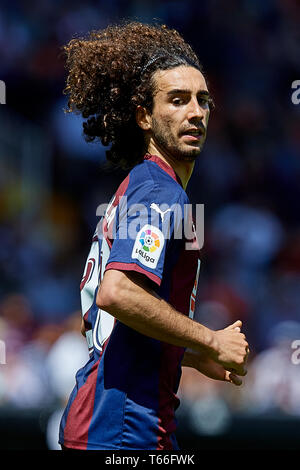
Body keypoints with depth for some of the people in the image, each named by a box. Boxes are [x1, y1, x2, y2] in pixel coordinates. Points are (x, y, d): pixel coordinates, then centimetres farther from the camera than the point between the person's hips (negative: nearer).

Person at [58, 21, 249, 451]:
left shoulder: (133, 189, 21)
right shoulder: (162, 192, -11)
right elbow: (116, 293, -27)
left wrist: (200, 360, 22)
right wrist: (213, 343, -16)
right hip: (126, 430, -10)